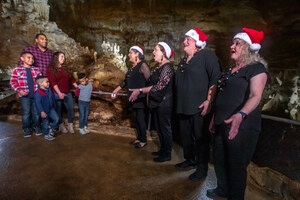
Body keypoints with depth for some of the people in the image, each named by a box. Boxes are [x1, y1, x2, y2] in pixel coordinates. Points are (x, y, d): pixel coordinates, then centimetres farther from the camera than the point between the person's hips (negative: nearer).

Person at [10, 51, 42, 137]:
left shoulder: (36, 70, 7)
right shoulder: (17, 70, -1)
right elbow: (13, 82, 0)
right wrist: (19, 90, -14)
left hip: (36, 95, 2)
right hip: (25, 96, -2)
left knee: (36, 112, 9)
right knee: (26, 113, 5)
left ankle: (36, 127, 25)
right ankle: (26, 129, 21)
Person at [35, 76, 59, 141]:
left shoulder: (49, 90, 3)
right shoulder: (38, 93, -20)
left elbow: (53, 98, 16)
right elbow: (38, 103, -21)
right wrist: (42, 112, -22)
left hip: (51, 109, 6)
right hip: (44, 111, -6)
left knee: (56, 118, -1)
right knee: (45, 123, 8)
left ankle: (52, 130, 23)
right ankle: (47, 135, 26)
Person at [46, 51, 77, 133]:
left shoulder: (65, 68, 14)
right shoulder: (50, 69, -3)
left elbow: (71, 79, 19)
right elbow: (53, 82, -12)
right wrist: (59, 93, -21)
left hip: (67, 93, 5)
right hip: (57, 93, -5)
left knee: (71, 108, 0)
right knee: (58, 110, 4)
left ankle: (70, 125, 11)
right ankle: (61, 125, 20)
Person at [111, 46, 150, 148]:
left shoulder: (143, 65, -10)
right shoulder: (133, 67, 17)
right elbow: (126, 80, 24)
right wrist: (116, 90, 25)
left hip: (140, 97, -8)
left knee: (140, 118, -3)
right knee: (135, 118, 12)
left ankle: (143, 140, 11)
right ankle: (139, 138, 26)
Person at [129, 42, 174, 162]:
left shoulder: (167, 67, -17)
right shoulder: (160, 67, 13)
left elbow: (159, 86, -24)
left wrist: (140, 91, -22)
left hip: (164, 103, -10)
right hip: (158, 103, 10)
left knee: (165, 128, 1)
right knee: (159, 127, 18)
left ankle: (167, 154, 15)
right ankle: (163, 150, 33)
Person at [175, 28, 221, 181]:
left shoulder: (207, 56, -8)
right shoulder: (183, 62, 18)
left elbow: (215, 79, -16)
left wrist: (209, 101, -22)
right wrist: (179, 104, 21)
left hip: (199, 107, -8)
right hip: (183, 107, 9)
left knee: (201, 138, 3)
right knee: (186, 136, 18)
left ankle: (202, 168, 18)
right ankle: (190, 160, 37)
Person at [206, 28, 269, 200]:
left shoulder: (257, 68, -9)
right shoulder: (231, 71, 15)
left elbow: (255, 96, -24)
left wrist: (240, 115, -41)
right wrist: (214, 119, 19)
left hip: (242, 126, -8)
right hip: (222, 124, 8)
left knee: (236, 164, 4)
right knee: (219, 159, 16)